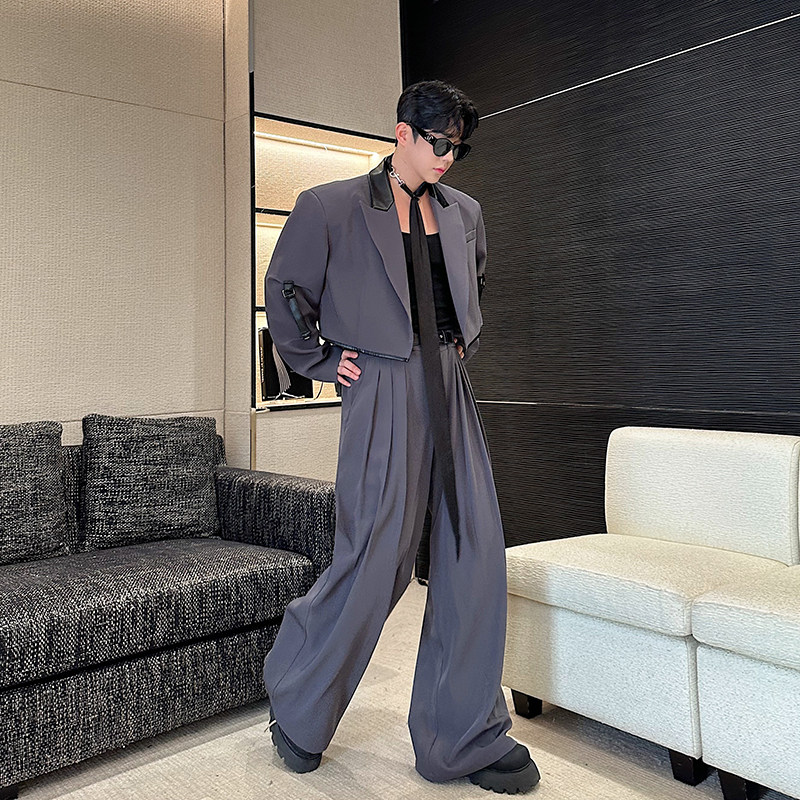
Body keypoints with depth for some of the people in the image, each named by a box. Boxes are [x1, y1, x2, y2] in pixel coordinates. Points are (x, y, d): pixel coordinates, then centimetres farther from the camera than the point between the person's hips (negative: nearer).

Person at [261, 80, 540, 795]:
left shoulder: (462, 212, 15)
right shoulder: (330, 207, -2)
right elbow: (283, 290, 6)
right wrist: (321, 361, 2)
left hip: (451, 393, 6)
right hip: (385, 393, -6)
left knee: (476, 555, 3)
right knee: (375, 561, -5)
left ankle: (465, 740, 18)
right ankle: (296, 703, 24)